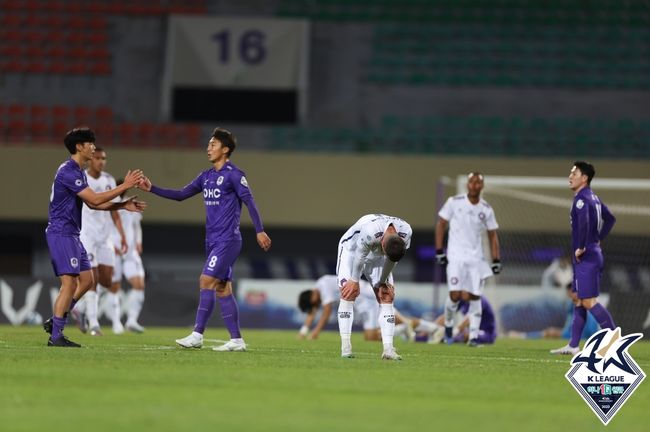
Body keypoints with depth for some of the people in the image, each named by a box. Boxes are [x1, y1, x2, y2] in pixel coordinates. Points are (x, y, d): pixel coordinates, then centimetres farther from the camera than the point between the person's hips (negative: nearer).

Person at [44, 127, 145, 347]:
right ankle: (56, 335, -10)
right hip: (61, 234, -10)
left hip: (71, 234, 10)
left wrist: (123, 205, 11)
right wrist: (125, 186, -17)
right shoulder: (68, 172, -17)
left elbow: (93, 203, 20)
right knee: (70, 283, -13)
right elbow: (95, 200, -21)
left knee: (86, 279, 11)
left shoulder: (79, 172, 16)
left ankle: (54, 322, 15)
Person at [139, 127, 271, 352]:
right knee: (223, 289, 6)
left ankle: (197, 335, -12)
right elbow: (181, 194, 16)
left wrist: (259, 230, -17)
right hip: (213, 240, 8)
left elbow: (249, 201, -12)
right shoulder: (206, 176, 14)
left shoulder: (234, 175, -9)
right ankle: (237, 340, 7)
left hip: (227, 240, -8)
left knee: (206, 281, -13)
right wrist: (153, 189, 8)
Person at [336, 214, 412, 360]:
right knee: (348, 293, -16)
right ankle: (345, 346, -16)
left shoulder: (406, 233, -29)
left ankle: (388, 348, -10)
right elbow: (359, 257, -27)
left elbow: (391, 260, -12)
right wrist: (354, 281, -15)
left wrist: (383, 282, -3)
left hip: (376, 255, 4)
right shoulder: (370, 231, -44)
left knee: (387, 297, -6)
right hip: (352, 248, -4)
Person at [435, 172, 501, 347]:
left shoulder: (486, 209, 4)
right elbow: (441, 224, 3)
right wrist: (439, 251, -3)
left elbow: (492, 235, 11)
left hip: (476, 258, 3)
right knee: (455, 295, -12)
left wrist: (496, 260, 4)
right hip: (456, 256, -3)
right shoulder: (454, 202, -3)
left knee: (475, 296, -3)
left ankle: (473, 336, 1)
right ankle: (448, 325, 15)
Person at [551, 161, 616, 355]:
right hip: (593, 252, 10)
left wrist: (581, 247, -24)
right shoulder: (593, 198, 15)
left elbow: (583, 222, -33)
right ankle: (573, 346, 15)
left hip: (586, 258, -10)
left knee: (588, 301, -9)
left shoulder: (582, 198, -15)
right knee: (578, 299, 12)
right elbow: (610, 219, 27)